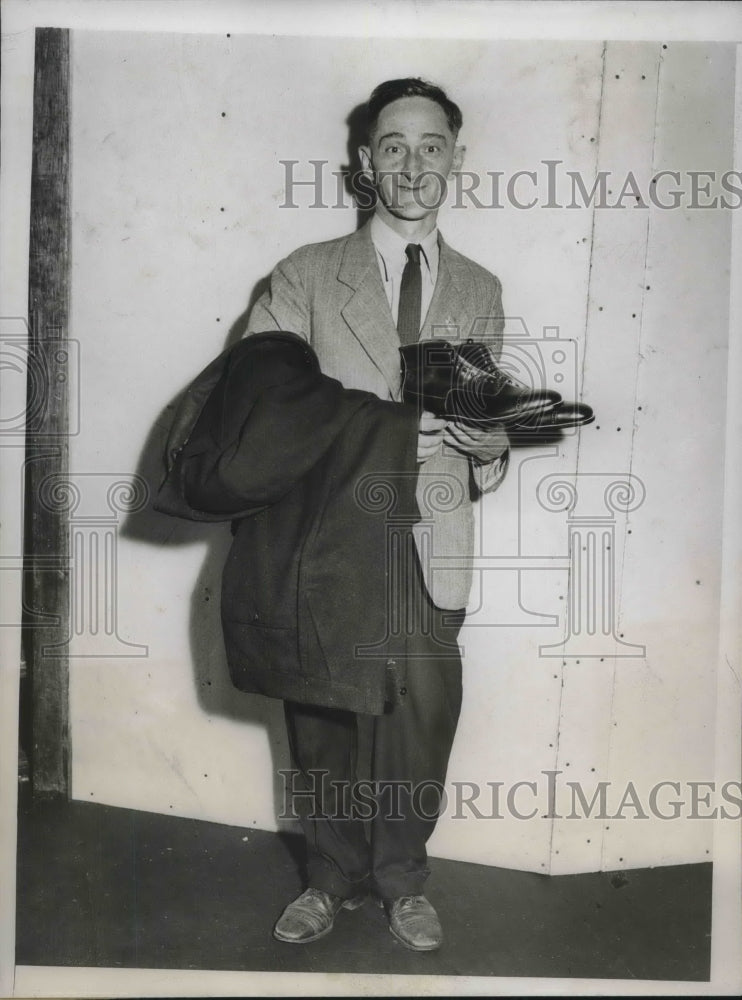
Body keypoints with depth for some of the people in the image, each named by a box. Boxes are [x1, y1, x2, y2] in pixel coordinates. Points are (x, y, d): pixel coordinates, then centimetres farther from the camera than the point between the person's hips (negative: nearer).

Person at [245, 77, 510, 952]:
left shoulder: (480, 292, 14)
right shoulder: (305, 275, 5)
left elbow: (490, 418, 16)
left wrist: (485, 444, -9)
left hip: (431, 544, 2)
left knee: (422, 721, 7)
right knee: (320, 722, 9)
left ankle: (402, 879, 32)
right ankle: (333, 875, 33)